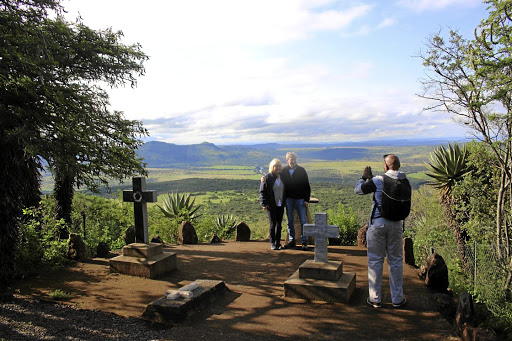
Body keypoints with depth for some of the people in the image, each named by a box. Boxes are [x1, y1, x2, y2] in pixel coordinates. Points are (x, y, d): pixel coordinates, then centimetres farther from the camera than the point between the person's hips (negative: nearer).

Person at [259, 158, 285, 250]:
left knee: (279, 224, 9)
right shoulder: (267, 178, -6)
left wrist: (285, 202, 10)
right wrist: (264, 204, -13)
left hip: (280, 205, 5)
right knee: (273, 224, -1)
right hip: (271, 205, -4)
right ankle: (272, 243, 10)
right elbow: (262, 191, -7)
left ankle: (278, 243, 18)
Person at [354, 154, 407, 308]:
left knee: (375, 261, 7)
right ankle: (397, 299, 22)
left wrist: (364, 177, 16)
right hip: (396, 224, 3)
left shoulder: (378, 181, -13)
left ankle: (375, 298, 14)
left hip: (378, 223, -3)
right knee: (396, 261, 13)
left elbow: (358, 190, -2)